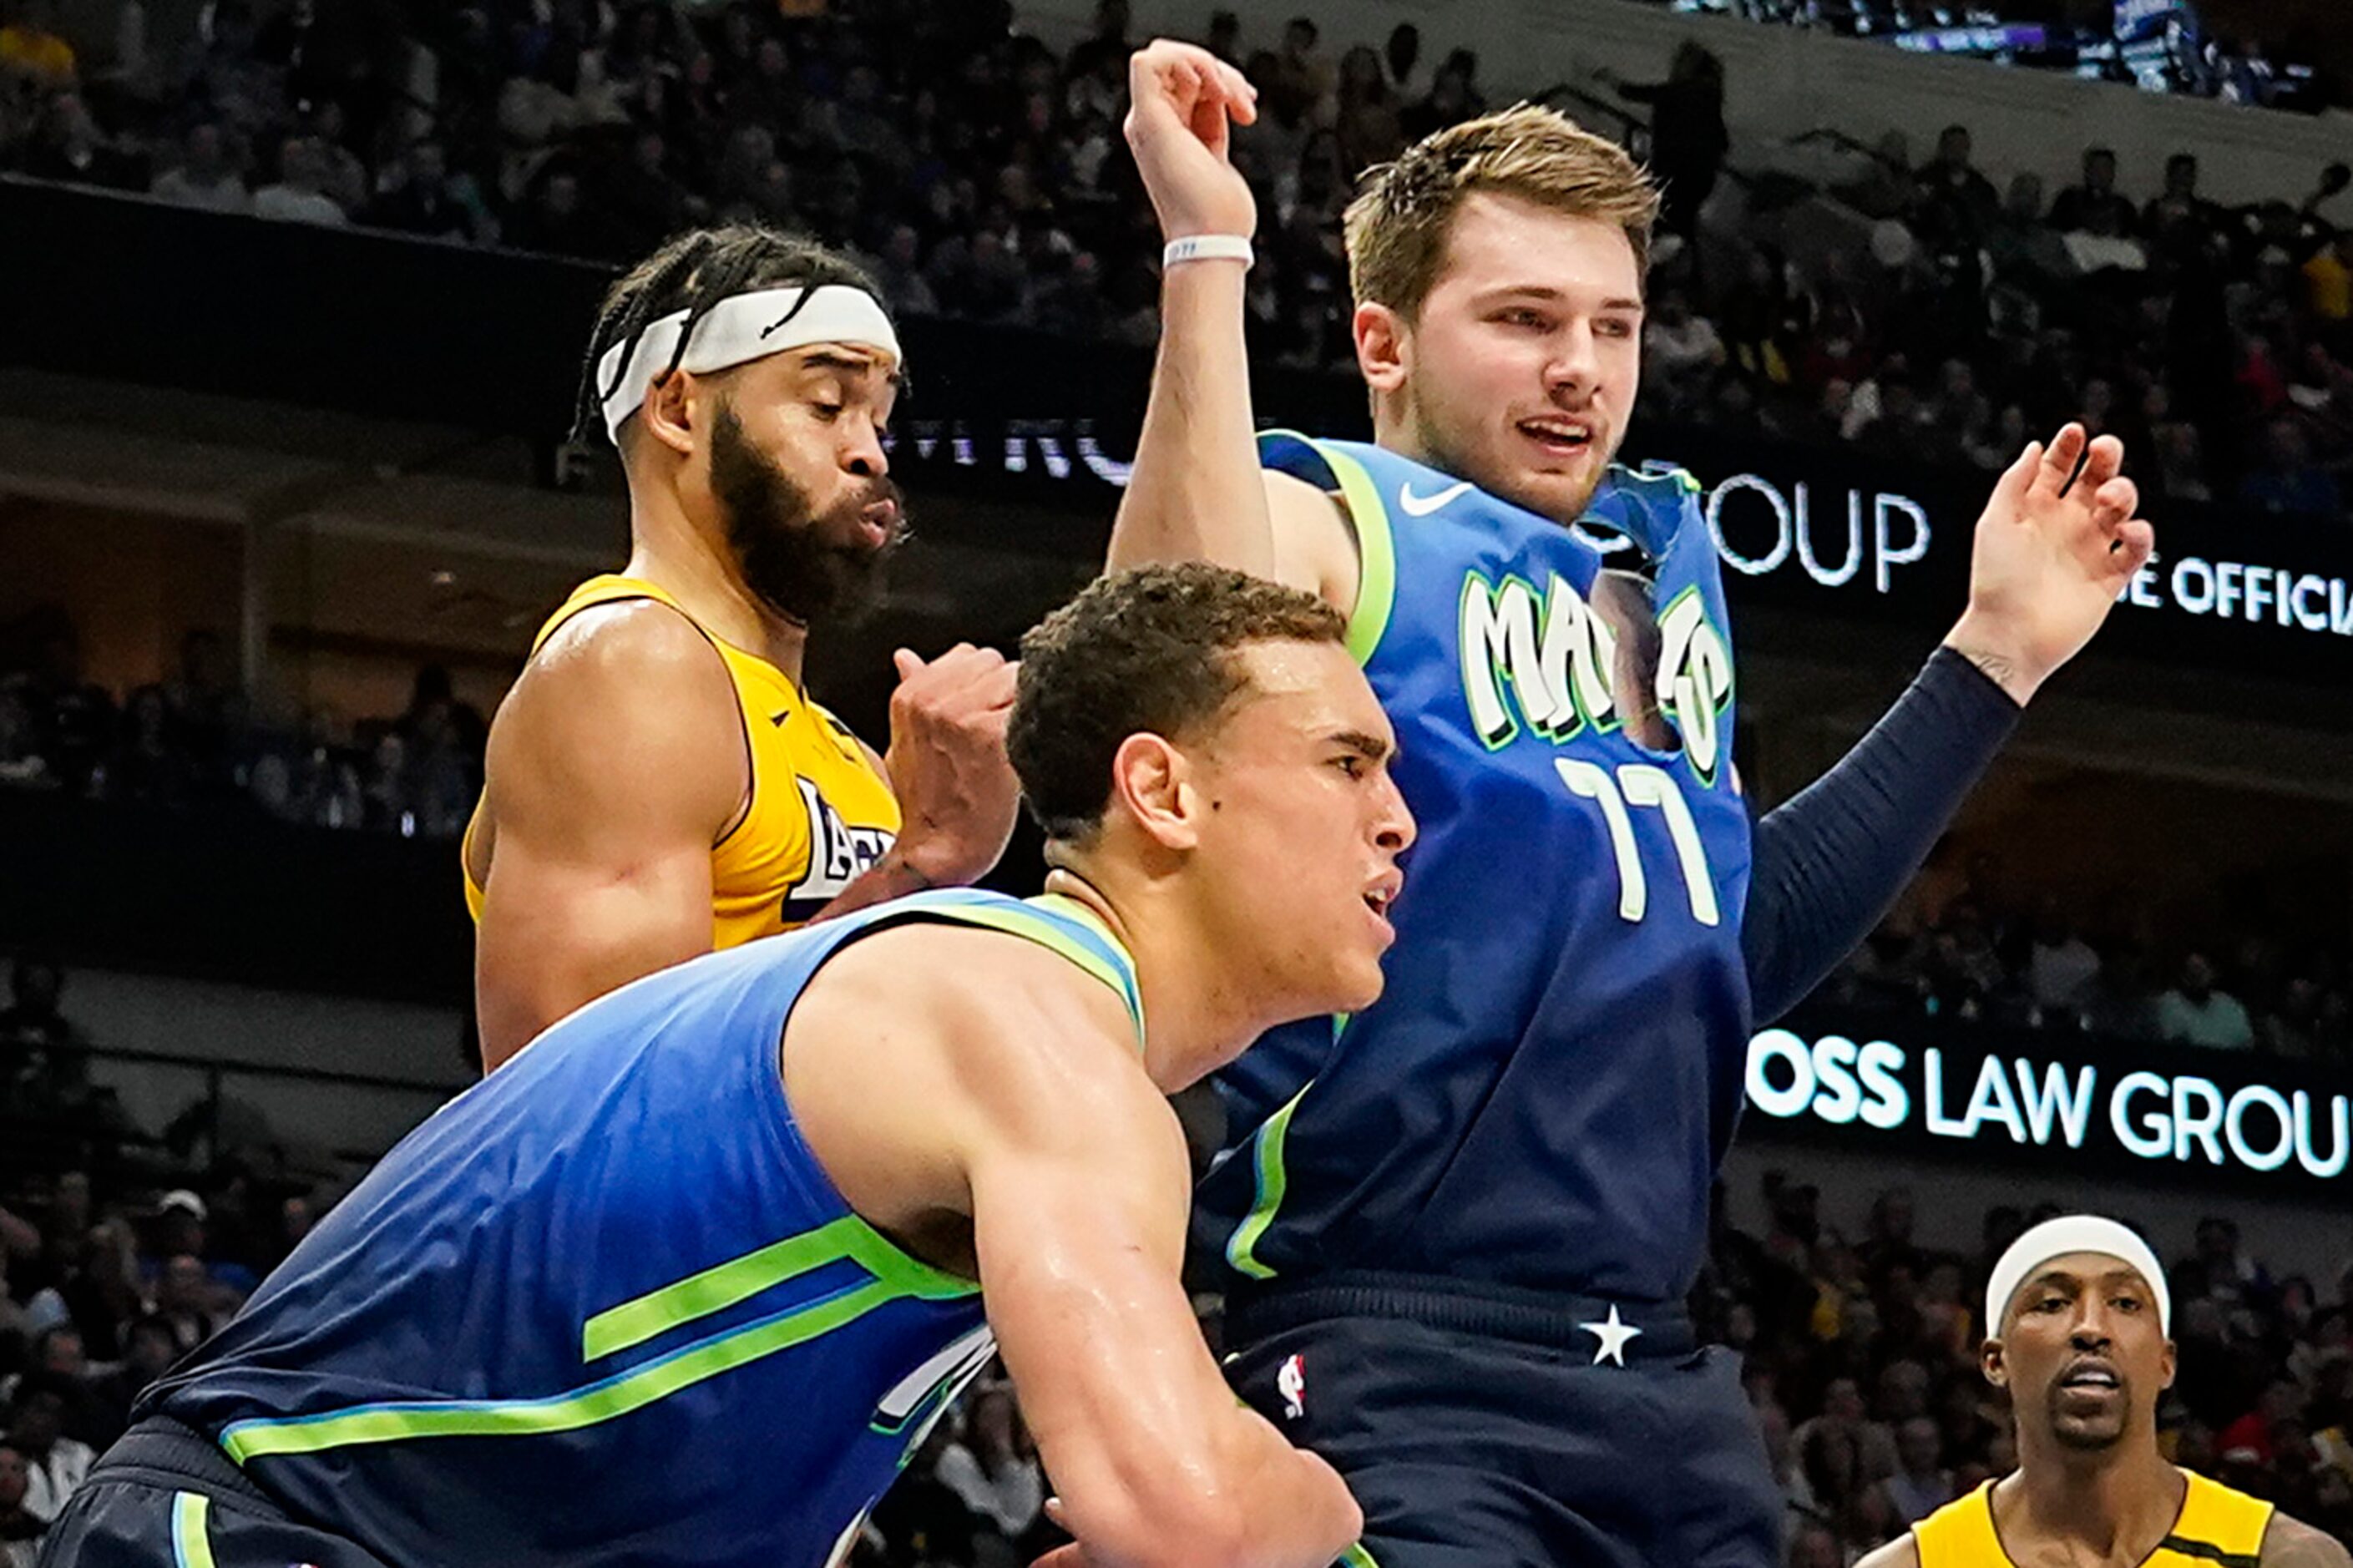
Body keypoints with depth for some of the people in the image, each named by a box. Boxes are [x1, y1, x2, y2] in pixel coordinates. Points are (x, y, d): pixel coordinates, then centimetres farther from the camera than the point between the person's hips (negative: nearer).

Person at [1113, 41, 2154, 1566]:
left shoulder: (1658, 568, 20)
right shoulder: (1321, 525, -3)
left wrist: (1994, 658, 24)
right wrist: (1206, 259, -25)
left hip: (1664, 1381, 8)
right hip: (1396, 1372, -8)